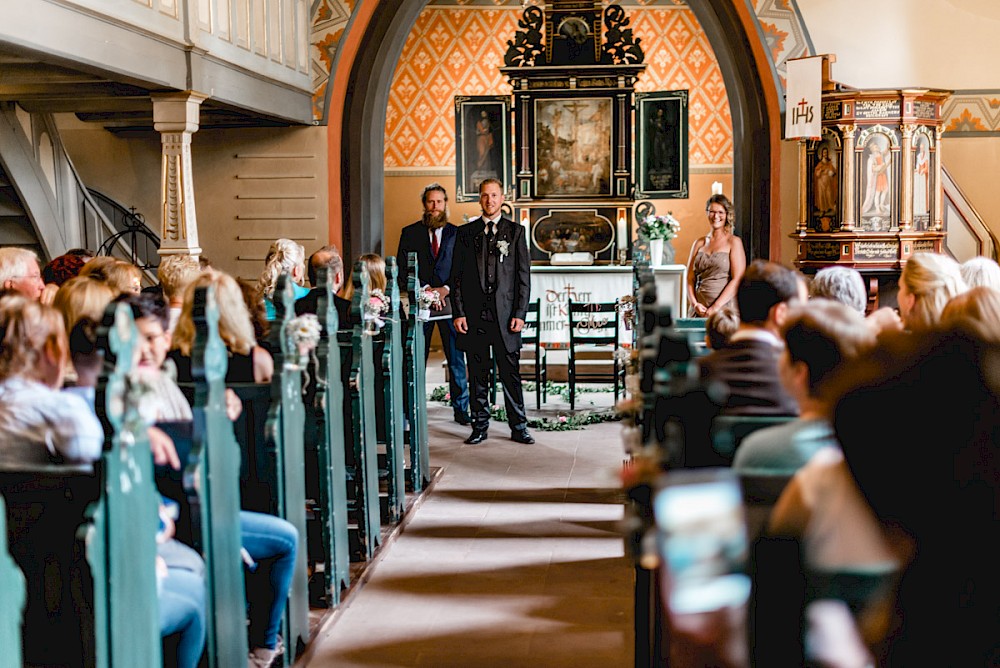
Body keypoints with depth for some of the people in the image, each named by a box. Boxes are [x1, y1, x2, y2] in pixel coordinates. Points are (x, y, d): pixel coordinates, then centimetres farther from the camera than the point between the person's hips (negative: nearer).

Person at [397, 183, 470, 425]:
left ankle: (461, 409, 11)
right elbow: (402, 271, 4)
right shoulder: (410, 233, 7)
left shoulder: (457, 233, 8)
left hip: (449, 300, 0)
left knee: (456, 359, 2)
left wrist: (446, 289, -9)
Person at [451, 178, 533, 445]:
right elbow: (457, 276, 8)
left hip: (505, 314, -1)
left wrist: (520, 313, -4)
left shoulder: (515, 231, 7)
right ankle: (480, 427, 14)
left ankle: (518, 427, 8)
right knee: (478, 373, 6)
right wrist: (458, 313, -1)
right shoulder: (466, 233, 10)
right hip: (473, 315, 1)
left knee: (510, 372, 0)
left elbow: (524, 275, 4)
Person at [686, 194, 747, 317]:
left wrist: (716, 307, -11)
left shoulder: (734, 242, 4)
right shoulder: (699, 243, 15)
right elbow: (690, 278, 12)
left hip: (724, 308, -3)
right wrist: (695, 304, -4)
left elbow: (737, 280, -5)